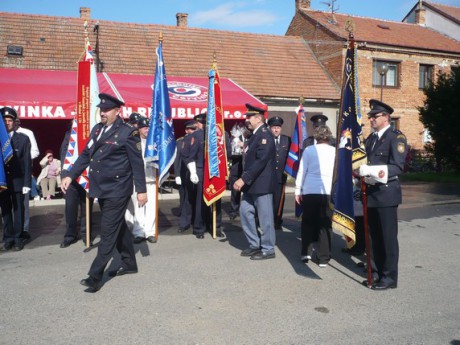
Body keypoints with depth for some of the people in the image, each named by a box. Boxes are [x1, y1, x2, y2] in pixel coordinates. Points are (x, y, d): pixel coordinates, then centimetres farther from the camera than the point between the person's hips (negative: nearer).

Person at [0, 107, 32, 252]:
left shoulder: (23, 139, 1)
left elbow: (27, 162, -2)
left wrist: (27, 183, -8)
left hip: (17, 182, -2)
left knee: (18, 210, 4)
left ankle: (17, 239, 11)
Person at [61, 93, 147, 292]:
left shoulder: (127, 133, -11)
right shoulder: (97, 129, 10)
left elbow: (137, 163, -10)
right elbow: (86, 155, 12)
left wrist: (141, 190, -10)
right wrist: (70, 175, 2)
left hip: (117, 191, -8)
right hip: (101, 189, 8)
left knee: (108, 232, -4)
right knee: (118, 227, 18)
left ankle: (95, 276, 0)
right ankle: (129, 264, 32)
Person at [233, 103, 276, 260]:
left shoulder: (265, 135, -15)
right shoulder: (255, 135, 15)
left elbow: (261, 161, -23)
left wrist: (243, 179, -23)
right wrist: (243, 179, 8)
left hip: (261, 184, -10)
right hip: (251, 184, 10)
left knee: (265, 218, 1)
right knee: (245, 212, 14)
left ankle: (268, 249, 13)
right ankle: (255, 244, 26)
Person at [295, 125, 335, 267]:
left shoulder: (309, 150, 0)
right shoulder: (335, 151, 1)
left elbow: (302, 171, 2)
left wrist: (298, 190, 9)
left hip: (309, 191, 0)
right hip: (328, 191, 0)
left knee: (308, 222, 15)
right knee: (325, 224, 5)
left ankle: (306, 252, 15)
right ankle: (323, 258, 8)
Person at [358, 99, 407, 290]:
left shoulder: (396, 137, -8)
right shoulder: (370, 138, 17)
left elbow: (398, 166, -18)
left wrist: (381, 172, -31)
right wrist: (362, 171, -1)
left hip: (386, 193, -8)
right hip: (371, 193, 8)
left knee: (388, 237, -1)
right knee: (375, 236, 14)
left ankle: (390, 277, 9)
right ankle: (379, 272, 26)